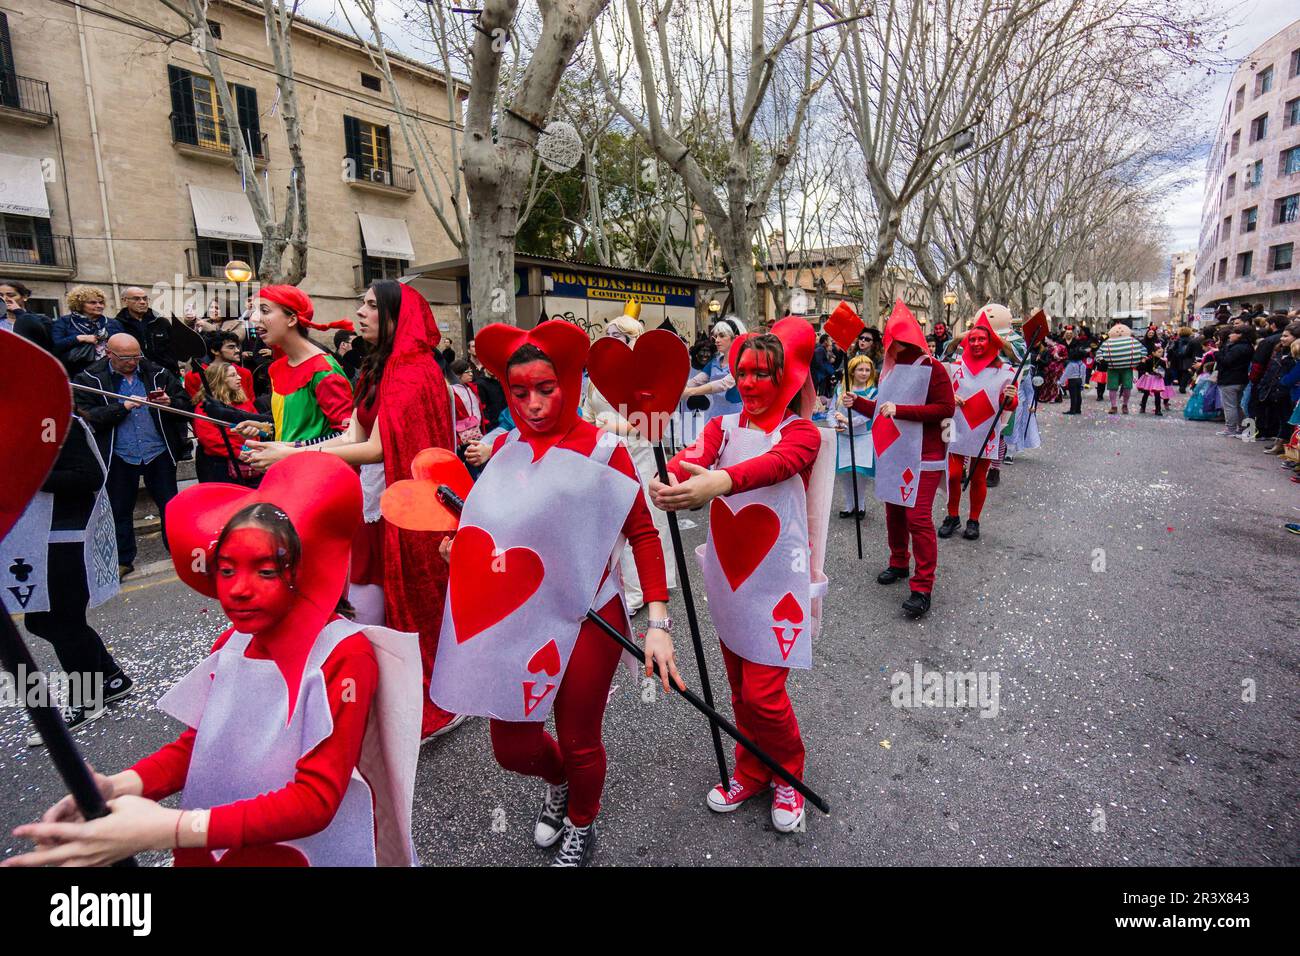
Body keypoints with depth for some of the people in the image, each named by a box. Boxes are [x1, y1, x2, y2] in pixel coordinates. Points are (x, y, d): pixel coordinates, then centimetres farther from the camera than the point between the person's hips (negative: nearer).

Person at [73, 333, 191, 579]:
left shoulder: (157, 373, 2)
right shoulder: (90, 379, -2)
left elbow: (186, 403, 4)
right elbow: (87, 416, -10)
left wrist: (169, 402, -17)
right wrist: (122, 407, -21)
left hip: (159, 452, 0)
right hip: (119, 457, 0)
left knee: (170, 504, 9)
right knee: (120, 510, 12)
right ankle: (123, 560, 26)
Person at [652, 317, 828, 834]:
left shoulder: (801, 433, -8)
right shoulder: (722, 426, 4)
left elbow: (772, 464, -32)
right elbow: (693, 457, -19)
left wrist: (719, 481, -53)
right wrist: (669, 481, -43)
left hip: (776, 580, -4)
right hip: (728, 577, 4)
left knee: (763, 693, -3)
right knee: (741, 689, 15)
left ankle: (787, 777, 26)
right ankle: (750, 773, 38)